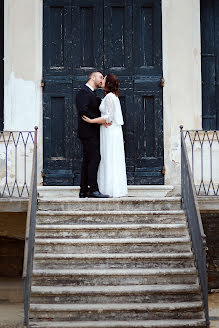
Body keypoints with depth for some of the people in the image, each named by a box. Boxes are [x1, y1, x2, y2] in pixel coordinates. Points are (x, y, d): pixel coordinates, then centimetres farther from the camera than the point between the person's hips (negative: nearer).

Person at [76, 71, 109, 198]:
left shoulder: (92, 93, 23)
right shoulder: (84, 92, -9)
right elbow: (83, 110, -22)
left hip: (93, 132, 10)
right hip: (88, 132, -10)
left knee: (87, 161, 9)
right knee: (94, 158, -14)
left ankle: (84, 191, 11)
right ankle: (93, 189, -15)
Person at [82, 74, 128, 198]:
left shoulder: (109, 96, -13)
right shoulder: (114, 96, 16)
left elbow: (109, 117, -20)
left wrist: (91, 121, -20)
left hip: (110, 131, -10)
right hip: (113, 131, 10)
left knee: (110, 160, -7)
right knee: (114, 161, 9)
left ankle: (112, 190, -5)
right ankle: (117, 190, 11)